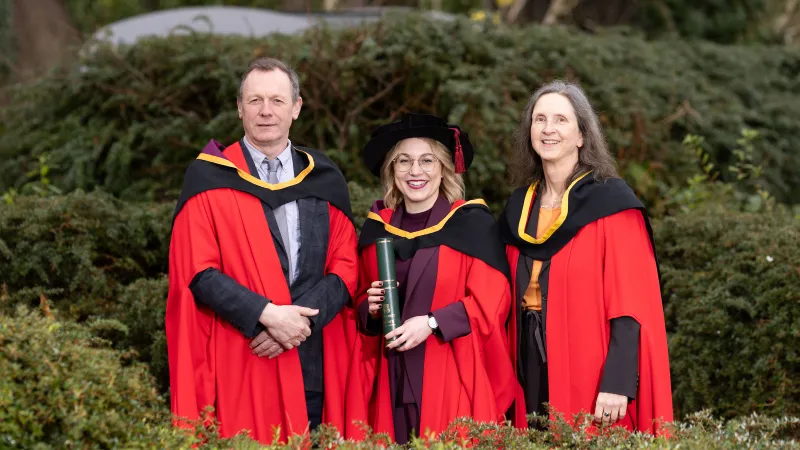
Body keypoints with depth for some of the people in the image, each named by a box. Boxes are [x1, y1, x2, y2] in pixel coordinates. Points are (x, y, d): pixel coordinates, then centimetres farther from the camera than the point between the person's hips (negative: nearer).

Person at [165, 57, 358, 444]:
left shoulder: (324, 180, 10)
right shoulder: (209, 178, 1)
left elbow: (346, 266, 6)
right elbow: (198, 272, -6)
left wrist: (302, 319, -11)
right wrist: (265, 315, -17)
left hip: (315, 365, 3)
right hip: (239, 364, -3)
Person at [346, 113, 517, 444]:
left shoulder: (472, 224, -3)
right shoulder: (376, 228, 10)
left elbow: (491, 301, -7)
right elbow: (361, 300, 18)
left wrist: (432, 323, -17)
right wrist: (371, 307, -4)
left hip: (453, 377, -4)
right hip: (392, 379, 4)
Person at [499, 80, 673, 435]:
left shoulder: (612, 203, -7)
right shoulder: (518, 209, 11)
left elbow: (630, 306, -12)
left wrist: (617, 383, -20)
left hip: (593, 380, -5)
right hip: (534, 381, 5)